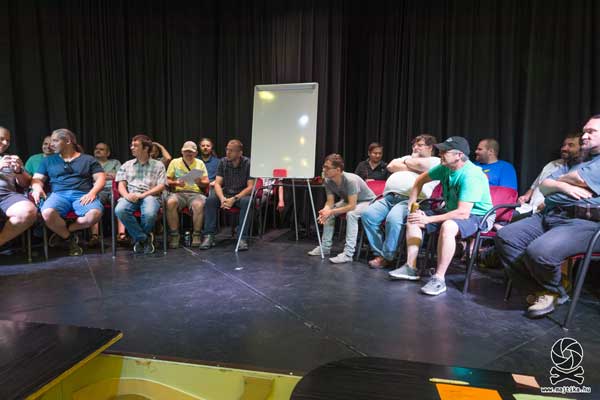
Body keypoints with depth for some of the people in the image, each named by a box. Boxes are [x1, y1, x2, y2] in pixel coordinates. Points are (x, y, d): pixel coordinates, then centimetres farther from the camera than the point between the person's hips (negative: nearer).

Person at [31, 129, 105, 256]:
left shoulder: (88, 159, 16)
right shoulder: (48, 160, 23)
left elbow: (100, 178, 8)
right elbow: (37, 179, 20)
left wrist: (92, 193, -11)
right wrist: (37, 188, -5)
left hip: (83, 195, -1)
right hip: (59, 194, 2)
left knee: (95, 214, -35)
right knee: (47, 213, -35)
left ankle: (63, 231, -6)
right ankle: (69, 238, -6)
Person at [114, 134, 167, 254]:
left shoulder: (158, 165, 12)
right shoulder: (127, 165, 22)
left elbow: (161, 186, 2)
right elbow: (121, 185, 14)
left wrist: (141, 195, -11)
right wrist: (126, 195, -10)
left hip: (150, 195, -2)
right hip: (130, 196, 3)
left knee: (149, 214, -36)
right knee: (119, 210, -33)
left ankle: (138, 237, -1)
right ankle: (144, 238, -13)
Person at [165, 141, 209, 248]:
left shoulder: (200, 163, 17)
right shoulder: (175, 162, 16)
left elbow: (206, 183, 11)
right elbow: (167, 180, 12)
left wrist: (199, 182, -11)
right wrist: (176, 183, -9)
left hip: (196, 192, 0)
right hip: (178, 192, 1)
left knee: (199, 205, -36)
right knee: (170, 202, -34)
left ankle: (196, 235, -20)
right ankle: (174, 235, -20)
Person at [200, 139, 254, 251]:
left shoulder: (248, 163, -12)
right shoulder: (223, 162, -2)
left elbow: (250, 187, -16)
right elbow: (217, 183, -6)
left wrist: (234, 199, -27)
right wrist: (222, 198, -27)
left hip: (242, 194, -3)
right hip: (225, 193, 3)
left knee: (247, 202, -35)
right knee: (210, 200, -24)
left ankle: (242, 237, -30)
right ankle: (209, 236, -20)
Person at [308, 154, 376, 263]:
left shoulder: (350, 180, -36)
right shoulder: (328, 181, -16)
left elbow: (352, 206, -35)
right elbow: (330, 202, -11)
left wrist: (331, 212, -37)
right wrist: (325, 211, -32)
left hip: (367, 201, -7)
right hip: (348, 201, 7)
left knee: (351, 214, -35)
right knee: (327, 212, -5)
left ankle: (348, 253, -31)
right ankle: (325, 247, 6)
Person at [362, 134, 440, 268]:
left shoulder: (435, 161, 13)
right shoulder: (408, 157, 34)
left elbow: (420, 165, -9)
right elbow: (391, 166, 16)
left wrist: (407, 162, 12)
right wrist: (411, 167, 6)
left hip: (411, 200, -6)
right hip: (389, 197, 7)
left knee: (393, 219, -34)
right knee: (368, 215, -17)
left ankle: (387, 257, -15)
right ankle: (379, 252, -9)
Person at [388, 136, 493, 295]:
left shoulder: (471, 176, -28)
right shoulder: (445, 167, -5)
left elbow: (463, 213, -34)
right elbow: (421, 179, 12)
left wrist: (428, 219, -31)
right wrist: (411, 204, 5)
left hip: (478, 216, -8)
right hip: (452, 212, 9)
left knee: (447, 226, -40)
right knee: (413, 219, 1)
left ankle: (439, 279, -28)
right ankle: (411, 267, -2)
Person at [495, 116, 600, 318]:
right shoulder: (573, 164, 27)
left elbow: (577, 178, -11)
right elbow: (544, 187, 17)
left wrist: (560, 179, 12)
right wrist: (562, 186, -5)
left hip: (583, 222, -8)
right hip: (547, 216, 8)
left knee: (539, 251, -32)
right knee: (505, 237, -11)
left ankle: (553, 291, 1)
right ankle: (540, 286, -1)